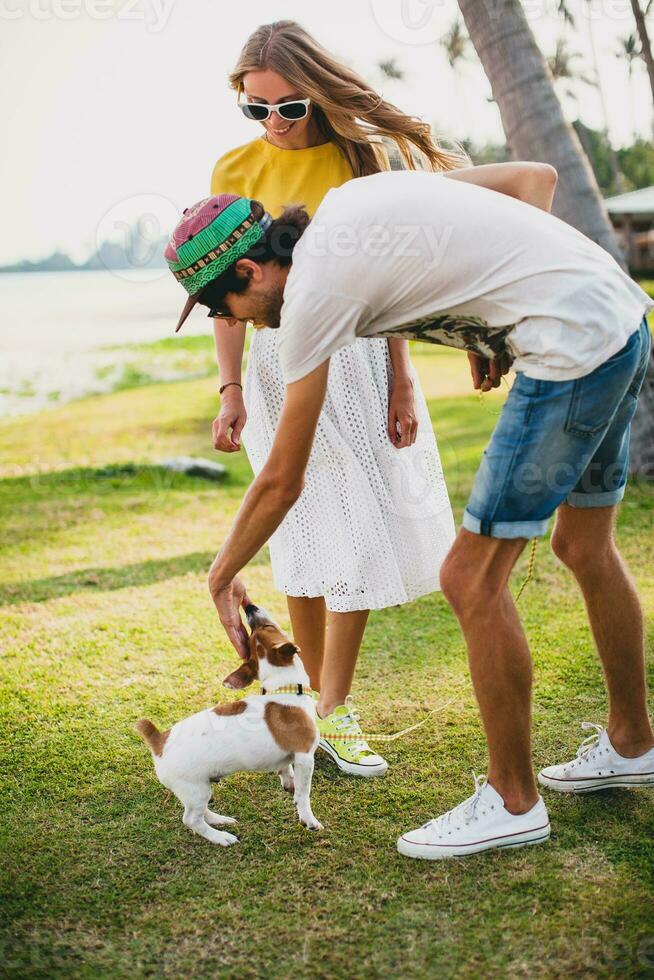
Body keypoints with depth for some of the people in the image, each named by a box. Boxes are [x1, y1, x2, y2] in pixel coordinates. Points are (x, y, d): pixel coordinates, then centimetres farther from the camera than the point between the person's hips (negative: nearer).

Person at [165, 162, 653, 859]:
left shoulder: (312, 289, -10)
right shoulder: (347, 198, 14)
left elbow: (282, 481, -4)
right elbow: (534, 176, 19)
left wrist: (222, 576, 10)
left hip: (570, 345, -10)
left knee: (471, 579, -3)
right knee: (585, 551, 21)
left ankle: (512, 801, 10)